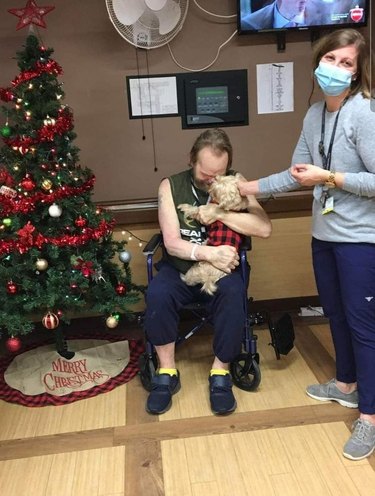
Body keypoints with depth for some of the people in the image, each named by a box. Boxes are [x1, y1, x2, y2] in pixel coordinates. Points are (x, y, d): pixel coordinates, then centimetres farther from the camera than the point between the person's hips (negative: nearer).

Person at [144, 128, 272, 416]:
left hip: (221, 270, 0)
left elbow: (264, 228, -15)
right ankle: (167, 373, -13)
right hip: (180, 268, 0)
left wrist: (220, 213, -22)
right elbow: (172, 242, -13)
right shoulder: (171, 186, -4)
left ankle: (220, 372, -14)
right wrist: (209, 253, -28)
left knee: (234, 294, -32)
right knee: (157, 294, -30)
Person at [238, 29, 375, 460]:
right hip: (323, 233, 8)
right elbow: (297, 174, 12)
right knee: (336, 314, 20)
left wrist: (329, 178, -19)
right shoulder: (314, 113, 7)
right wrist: (248, 188, 12)